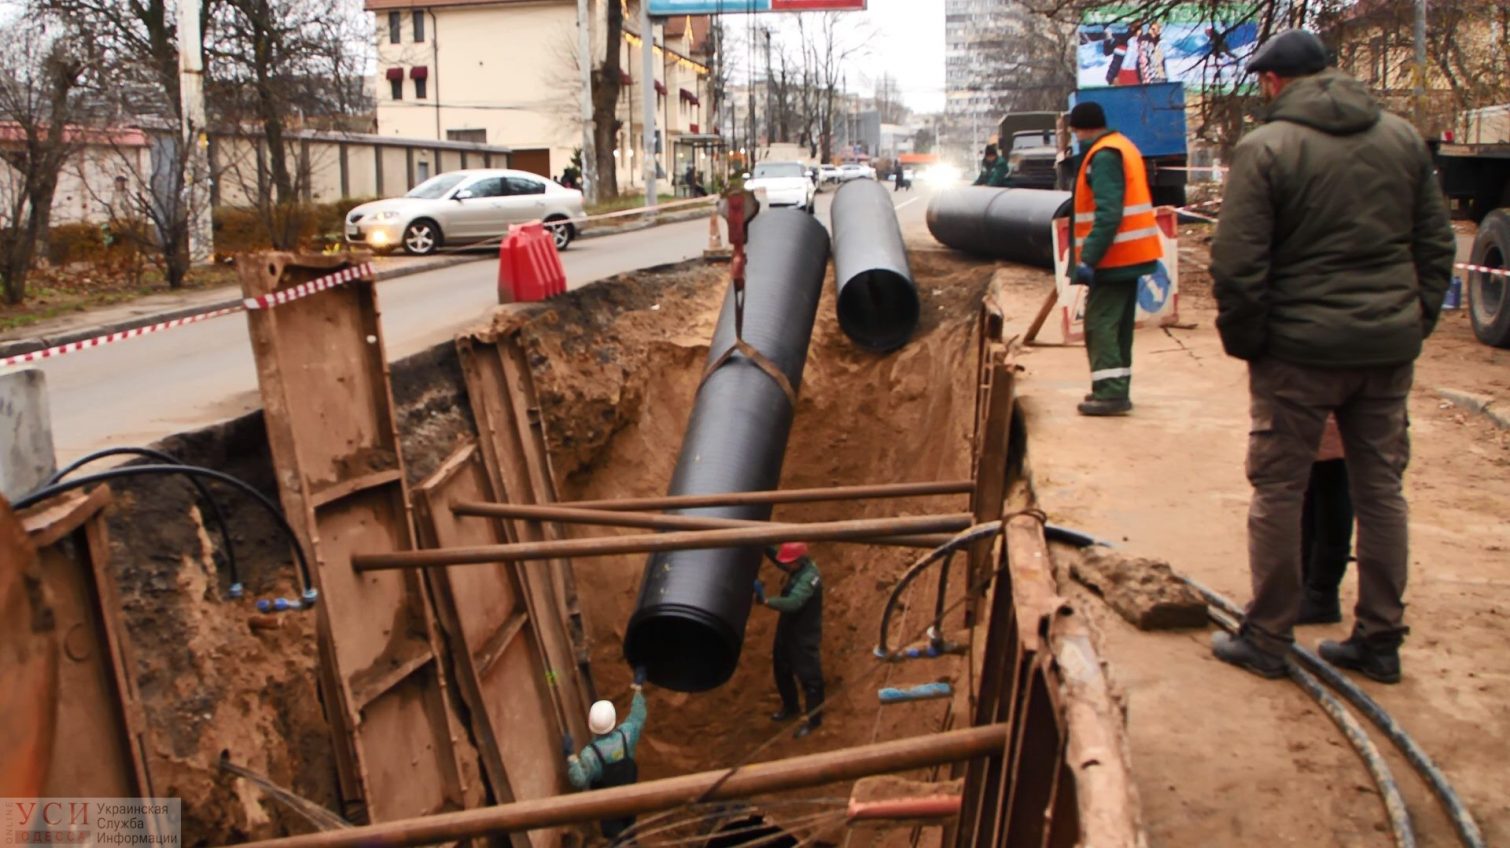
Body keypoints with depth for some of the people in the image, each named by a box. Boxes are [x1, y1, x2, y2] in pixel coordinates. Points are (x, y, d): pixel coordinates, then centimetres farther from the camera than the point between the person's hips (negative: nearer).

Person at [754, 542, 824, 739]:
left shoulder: (808, 577, -31)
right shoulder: (796, 567, -4)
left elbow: (792, 603, -42)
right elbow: (777, 557, 8)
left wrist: (766, 600, -50)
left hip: (805, 634, -10)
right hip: (788, 628, 10)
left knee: (808, 676, 3)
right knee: (781, 669, 22)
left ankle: (813, 719, 18)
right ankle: (790, 707, 42)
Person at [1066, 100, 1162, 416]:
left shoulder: (1103, 156, -17)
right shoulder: (1122, 147, 16)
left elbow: (1108, 213, -26)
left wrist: (1088, 258, -26)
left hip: (1114, 256, -10)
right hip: (1129, 255, 10)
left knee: (1100, 322, -8)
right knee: (1118, 323, 14)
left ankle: (1111, 392, -10)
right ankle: (1116, 390, 20)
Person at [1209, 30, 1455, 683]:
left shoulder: (1264, 148, -9)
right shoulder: (1402, 137, 9)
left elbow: (1237, 263, -14)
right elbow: (1436, 242, 11)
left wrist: (1242, 338, -3)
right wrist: (1418, 320, 16)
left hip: (1301, 348, -5)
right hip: (1390, 345, 6)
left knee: (1278, 491, 5)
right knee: (1381, 490, 13)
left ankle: (1267, 638, 13)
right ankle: (1380, 640, 21)